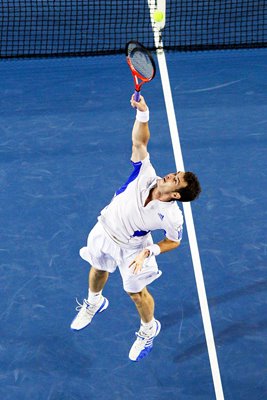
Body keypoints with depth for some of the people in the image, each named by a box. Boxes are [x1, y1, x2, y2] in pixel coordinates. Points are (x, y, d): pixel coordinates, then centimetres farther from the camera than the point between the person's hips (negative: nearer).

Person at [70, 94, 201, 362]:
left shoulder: (172, 216, -32)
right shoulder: (146, 176, -30)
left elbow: (173, 241, -13)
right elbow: (139, 142, -32)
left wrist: (149, 252, -26)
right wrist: (142, 114, -48)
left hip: (131, 247, -3)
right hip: (104, 231, 4)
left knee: (136, 292, 12)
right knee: (98, 270, 28)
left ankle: (149, 329, 45)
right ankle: (94, 303, 63)